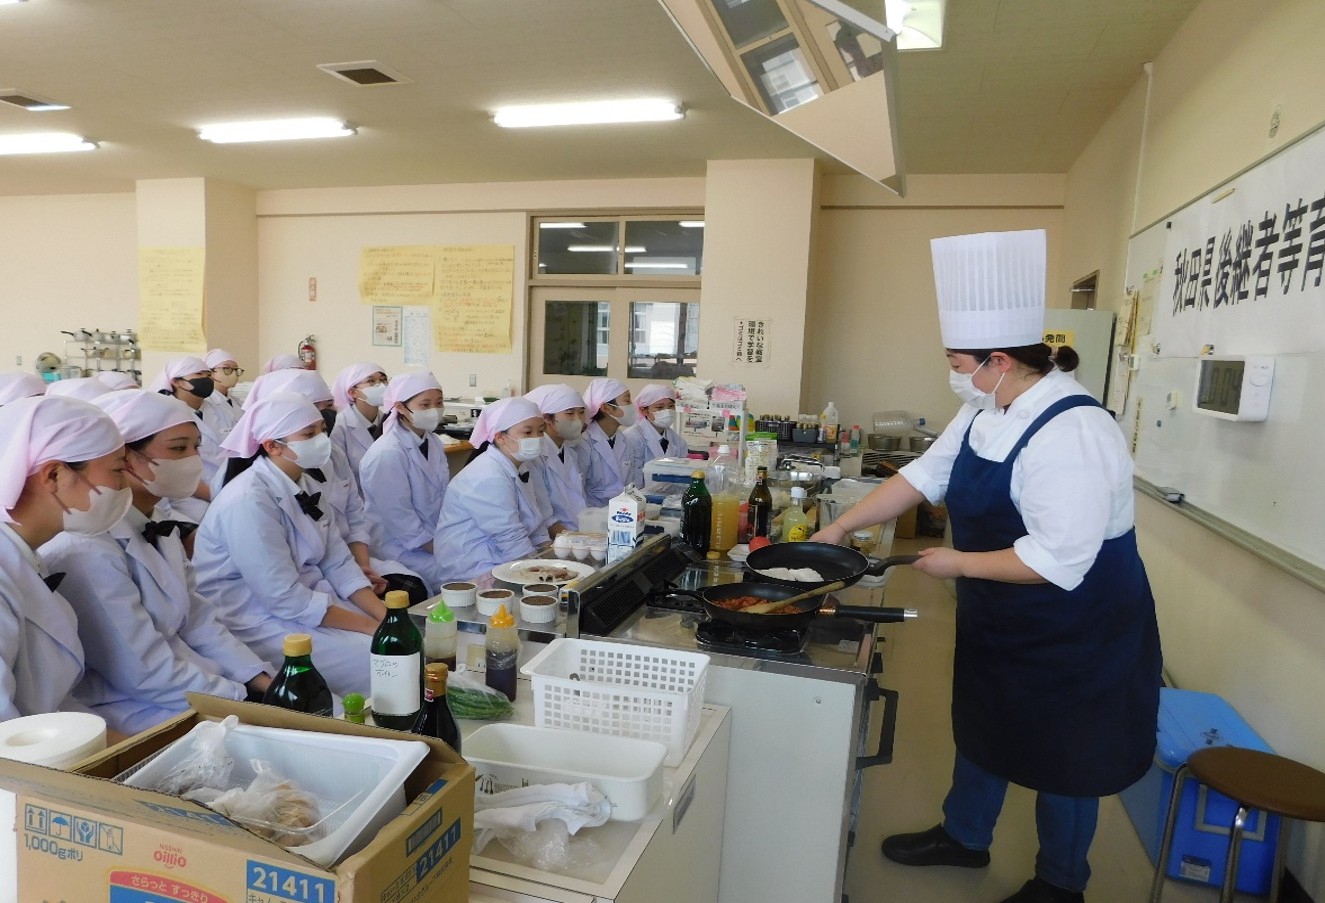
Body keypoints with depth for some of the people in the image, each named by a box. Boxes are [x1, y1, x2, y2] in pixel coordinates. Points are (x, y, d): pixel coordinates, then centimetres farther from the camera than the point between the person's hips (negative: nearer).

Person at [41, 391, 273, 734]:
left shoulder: (156, 527, 5)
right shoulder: (87, 551, -23)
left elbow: (197, 619, 7)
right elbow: (146, 674, -21)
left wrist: (264, 681, -2)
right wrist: (248, 700, -15)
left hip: (189, 686, 8)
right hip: (137, 715, -8)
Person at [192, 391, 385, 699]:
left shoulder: (303, 485, 4)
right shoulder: (248, 501, -22)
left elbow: (338, 562, 2)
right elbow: (285, 599, -24)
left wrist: (387, 616, -11)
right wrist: (370, 626, -21)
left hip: (308, 598, 8)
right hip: (257, 619, -8)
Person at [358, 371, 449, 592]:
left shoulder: (433, 443, 5)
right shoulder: (387, 454, -18)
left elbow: (444, 499, 8)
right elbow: (398, 517, -18)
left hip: (437, 540, 7)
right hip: (400, 548, -7)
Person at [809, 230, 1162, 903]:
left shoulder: (1072, 434, -31)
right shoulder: (985, 412, -3)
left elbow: (1060, 561, -33)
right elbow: (924, 475, 3)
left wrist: (960, 563, -22)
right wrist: (842, 527, 0)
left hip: (1075, 636, -8)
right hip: (1000, 621, 9)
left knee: (1060, 759, 13)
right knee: (982, 729, 24)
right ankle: (964, 837, 48)